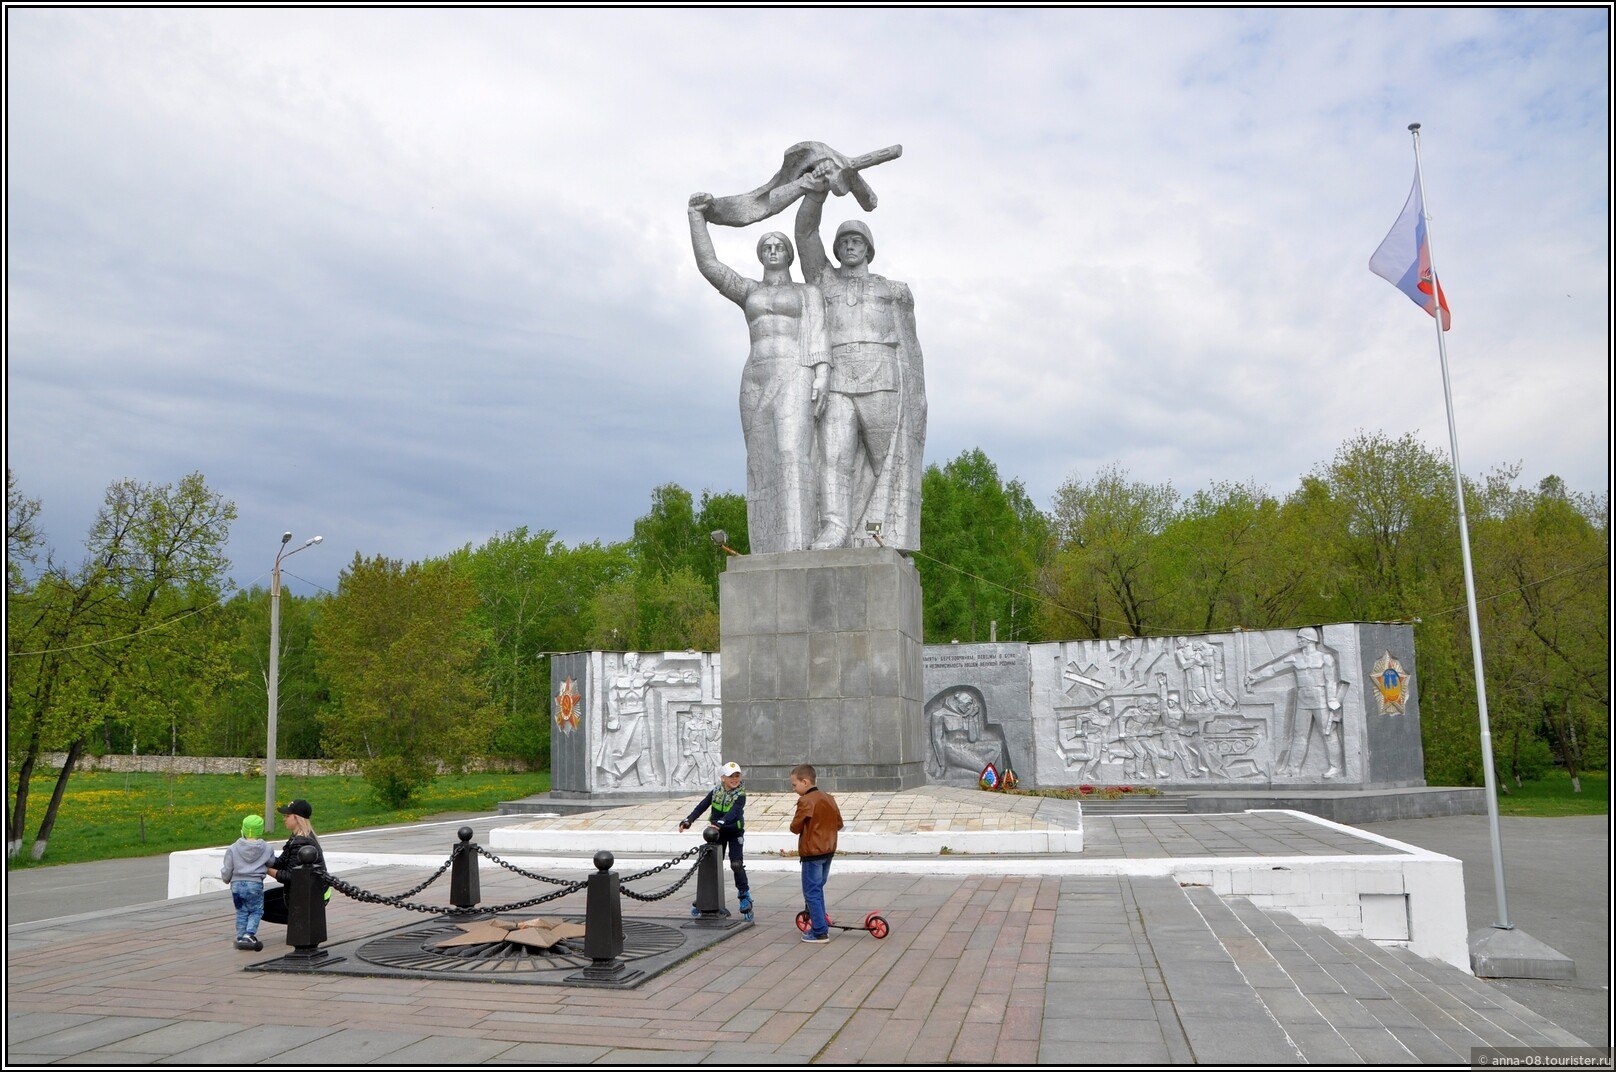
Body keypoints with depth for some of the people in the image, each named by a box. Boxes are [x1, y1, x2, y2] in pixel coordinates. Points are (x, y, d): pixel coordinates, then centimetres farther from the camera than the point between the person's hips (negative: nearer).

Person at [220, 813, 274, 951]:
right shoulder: (267, 849, -1)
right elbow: (272, 865, 13)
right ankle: (249, 934, -9)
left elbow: (227, 870, 1)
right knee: (256, 911, 10)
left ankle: (240, 937, 13)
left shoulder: (233, 849, -2)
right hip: (255, 884, -1)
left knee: (241, 912, 15)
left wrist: (226, 878, 23)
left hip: (237, 884, 2)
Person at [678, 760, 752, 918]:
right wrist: (688, 820, -24)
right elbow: (701, 807, -10)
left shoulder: (740, 795, -17)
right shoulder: (715, 791, -5)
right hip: (717, 833, 4)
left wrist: (719, 823, -50)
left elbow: (733, 813, -33)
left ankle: (745, 895, 1)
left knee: (736, 864, -13)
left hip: (735, 832, -4)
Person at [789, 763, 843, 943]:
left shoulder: (806, 801, -17)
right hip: (828, 850, 8)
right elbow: (839, 824, 12)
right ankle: (820, 925, 25)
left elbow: (795, 827, -13)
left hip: (812, 853, -8)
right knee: (818, 889, 20)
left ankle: (820, 932, -2)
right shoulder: (829, 798, 8)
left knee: (812, 893, -2)